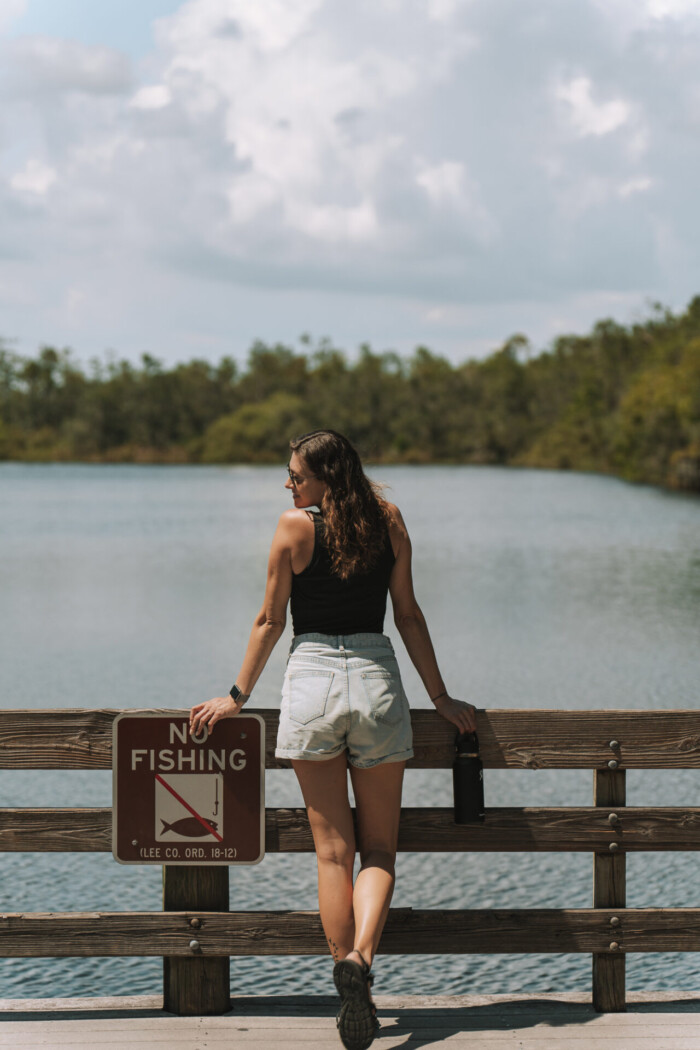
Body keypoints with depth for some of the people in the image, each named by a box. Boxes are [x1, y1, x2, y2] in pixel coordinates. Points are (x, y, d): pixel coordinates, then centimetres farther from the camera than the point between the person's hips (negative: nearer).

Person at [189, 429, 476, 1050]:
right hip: (377, 679, 2)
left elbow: (271, 620, 1)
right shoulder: (388, 521, 4)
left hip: (313, 679, -2)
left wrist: (238, 696, 13)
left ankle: (354, 996, -1)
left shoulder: (296, 526, -4)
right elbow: (409, 615, 6)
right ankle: (360, 957, -19)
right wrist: (441, 698, 14)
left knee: (333, 849, 4)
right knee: (379, 849, 8)